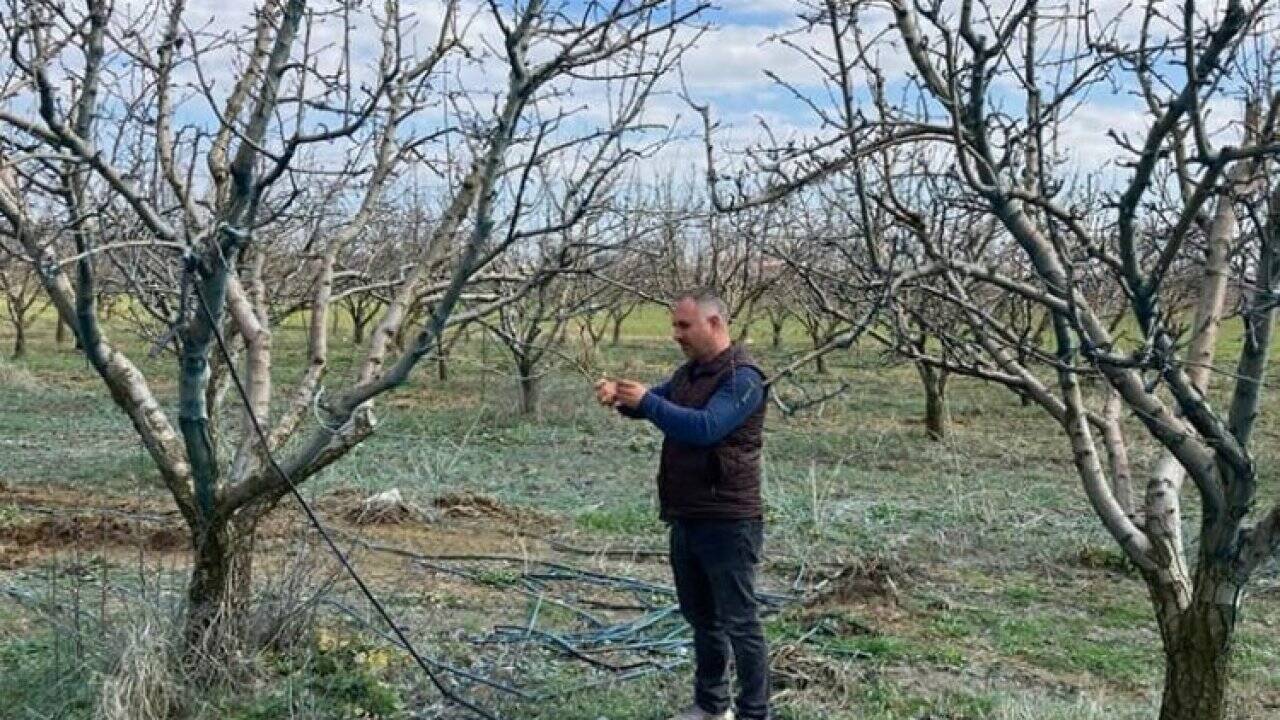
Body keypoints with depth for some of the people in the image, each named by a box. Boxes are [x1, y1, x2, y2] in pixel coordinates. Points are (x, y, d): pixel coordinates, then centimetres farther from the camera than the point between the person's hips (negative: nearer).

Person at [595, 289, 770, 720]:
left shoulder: (742, 377, -16)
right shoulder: (689, 372, 13)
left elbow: (705, 427, -28)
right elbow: (653, 403, 15)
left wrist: (646, 400, -26)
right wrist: (620, 395, -7)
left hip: (728, 522, -9)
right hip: (685, 519, 9)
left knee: (739, 621, -1)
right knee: (700, 616, 18)